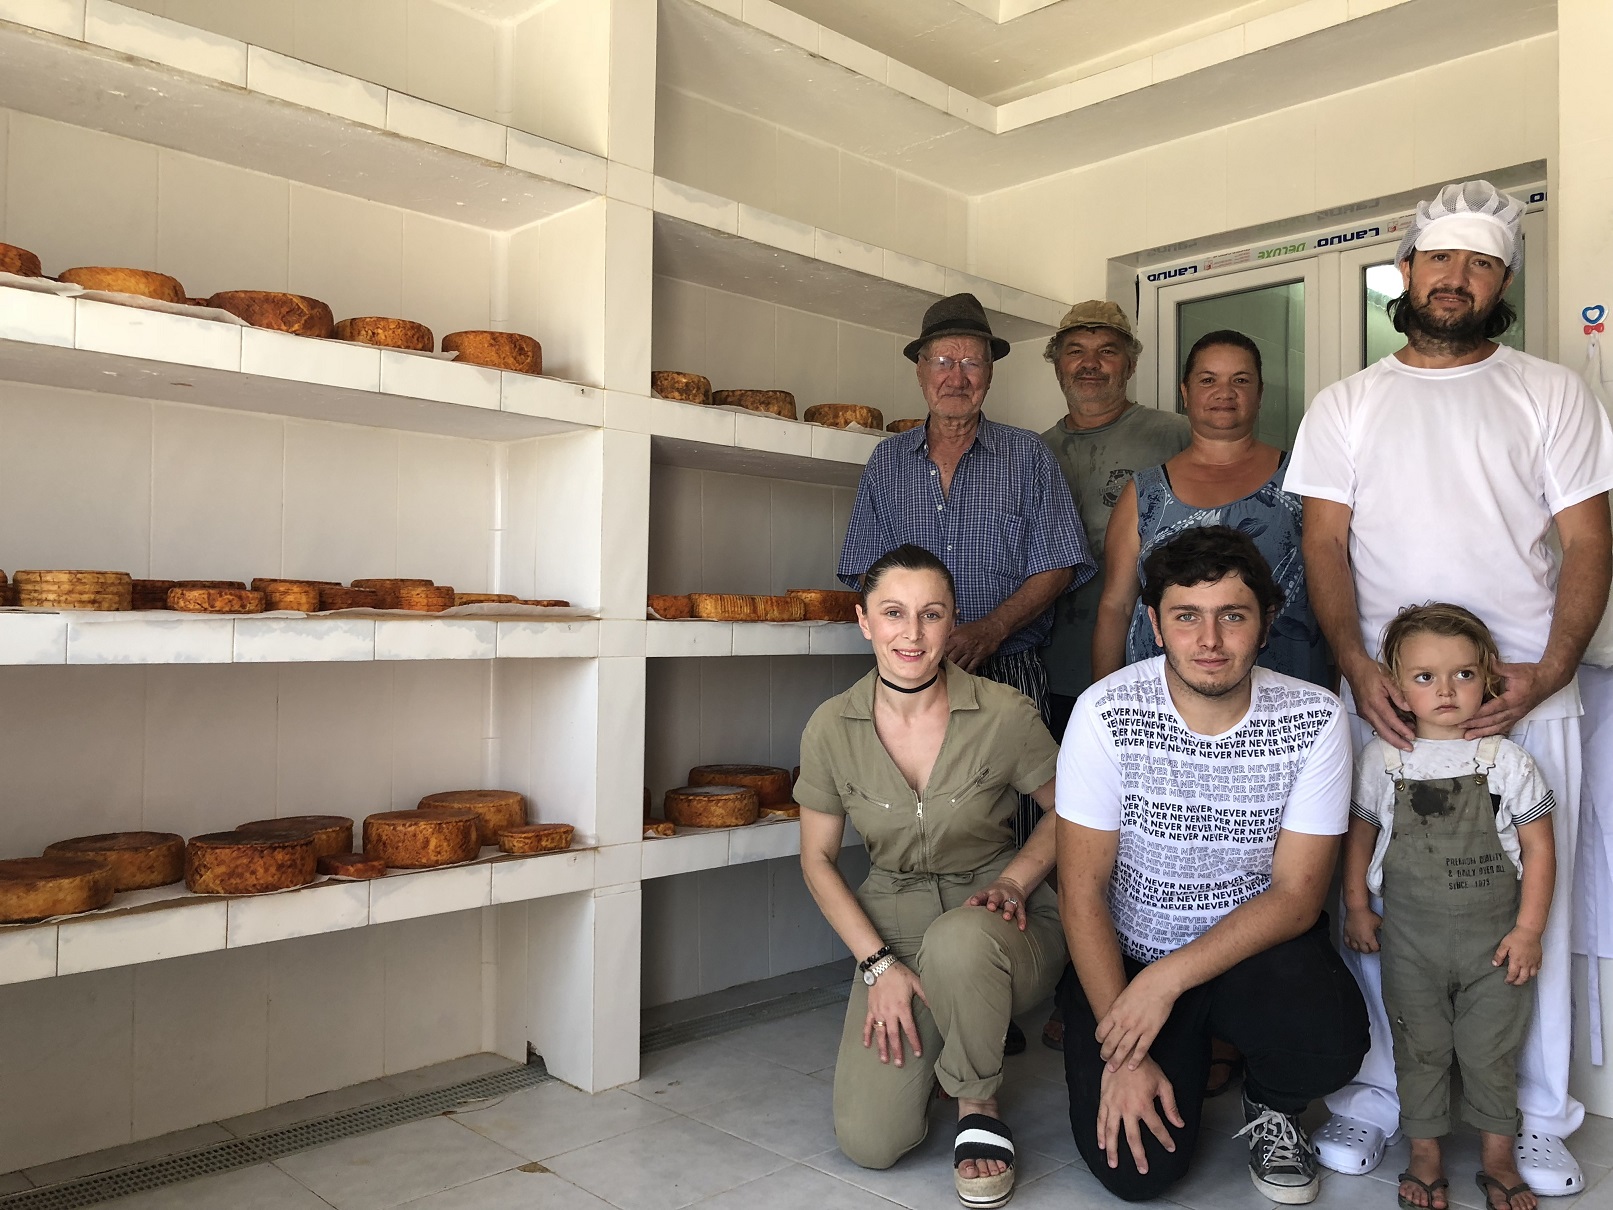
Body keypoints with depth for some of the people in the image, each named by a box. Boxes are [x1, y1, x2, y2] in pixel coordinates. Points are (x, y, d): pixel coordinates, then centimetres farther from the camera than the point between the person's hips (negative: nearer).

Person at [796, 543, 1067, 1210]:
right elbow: (818, 859, 2)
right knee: (869, 1142, -13)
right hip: (892, 924, 2)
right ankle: (915, 1030, 21)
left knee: (957, 940, -40)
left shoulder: (1005, 715, -13)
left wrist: (1012, 882, -12)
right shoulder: (831, 727, -8)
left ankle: (978, 1103, -8)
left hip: (993, 919, -1)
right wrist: (878, 965, -7)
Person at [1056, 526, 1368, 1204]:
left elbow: (1296, 896, -12)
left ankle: (1272, 1106, 8)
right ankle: (1194, 1055, 20)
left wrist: (1168, 978, -23)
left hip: (1258, 946, 1)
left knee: (1330, 1043, -30)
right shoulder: (1107, 713, -18)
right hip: (1126, 951, -1)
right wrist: (1122, 1056, -17)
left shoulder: (1313, 720, -13)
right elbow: (1082, 891, -13)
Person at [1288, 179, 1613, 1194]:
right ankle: (1377, 1094, 17)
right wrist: (1356, 665, -12)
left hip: (1526, 694, 0)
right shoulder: (1347, 406, 10)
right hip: (1384, 692, 1)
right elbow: (1325, 544, 3)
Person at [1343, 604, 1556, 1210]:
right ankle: (1425, 1155, 27)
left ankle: (1498, 1159, 30)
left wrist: (1528, 929, -6)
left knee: (1492, 1052, 11)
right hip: (1409, 938, 1)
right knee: (1419, 1048, 11)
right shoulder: (1381, 758, -4)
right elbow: (1360, 834, 7)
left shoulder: (1507, 761, -7)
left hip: (1493, 936, 0)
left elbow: (1539, 848, -3)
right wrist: (1357, 906, 6)